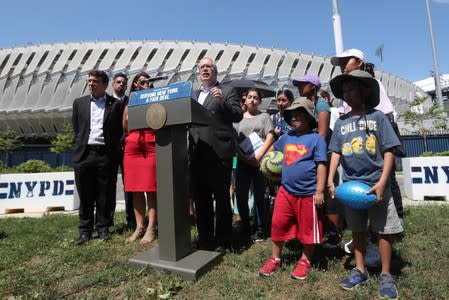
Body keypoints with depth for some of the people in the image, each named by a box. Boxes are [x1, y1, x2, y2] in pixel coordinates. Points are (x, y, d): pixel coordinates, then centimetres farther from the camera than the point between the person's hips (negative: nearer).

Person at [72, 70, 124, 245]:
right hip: (84, 154, 2)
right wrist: (81, 146, 10)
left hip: (106, 155, -2)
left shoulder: (116, 104, 3)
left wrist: (113, 151, -1)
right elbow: (75, 129, 16)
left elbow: (119, 130, 3)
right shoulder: (79, 103, 13)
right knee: (85, 195, 7)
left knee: (105, 194, 4)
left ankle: (103, 228, 17)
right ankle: (85, 230, 18)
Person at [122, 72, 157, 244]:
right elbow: (125, 128, 11)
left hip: (152, 146, -3)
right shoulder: (129, 104, 19)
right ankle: (139, 227, 12)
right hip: (132, 146, 4)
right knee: (136, 189, 4)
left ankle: (151, 228, 1)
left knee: (151, 188, -4)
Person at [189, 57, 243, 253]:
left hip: (219, 153, -5)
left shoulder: (227, 91, 5)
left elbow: (238, 116, -6)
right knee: (200, 198, 12)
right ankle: (204, 238, 27)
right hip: (197, 154, 6)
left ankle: (222, 241, 16)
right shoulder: (193, 94, 21)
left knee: (221, 198, 2)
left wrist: (222, 101, -19)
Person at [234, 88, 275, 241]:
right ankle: (245, 225, 22)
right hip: (243, 161, 2)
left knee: (259, 196, 2)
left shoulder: (264, 116, 8)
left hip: (260, 161, -2)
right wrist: (244, 157, -8)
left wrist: (258, 156, -14)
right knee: (241, 196, 1)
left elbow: (270, 138, -2)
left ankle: (260, 230, 12)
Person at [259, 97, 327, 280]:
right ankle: (275, 259, 27)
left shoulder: (316, 139, -9)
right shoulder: (286, 137, 8)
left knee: (308, 229, 12)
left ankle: (305, 262, 33)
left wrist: (319, 191, -15)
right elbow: (273, 148, 28)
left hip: (308, 194, -5)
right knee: (278, 224, 9)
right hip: (286, 191, 5)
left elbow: (321, 165, -12)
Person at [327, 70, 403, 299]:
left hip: (376, 183, -3)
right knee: (357, 230, 14)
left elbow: (388, 151, -6)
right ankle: (360, 270, 29)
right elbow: (336, 153, 8)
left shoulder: (377, 117, -4)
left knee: (383, 230, 7)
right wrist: (330, 180, -1)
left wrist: (382, 182, -14)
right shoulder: (341, 122, 6)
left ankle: (385, 275, 24)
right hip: (350, 184, 3)